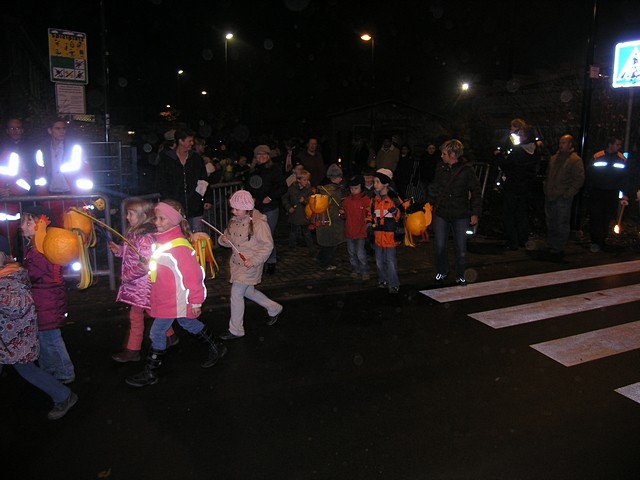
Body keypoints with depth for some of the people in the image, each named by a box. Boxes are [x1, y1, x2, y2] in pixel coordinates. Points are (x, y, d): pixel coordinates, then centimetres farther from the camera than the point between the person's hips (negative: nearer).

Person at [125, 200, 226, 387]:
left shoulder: (179, 247, -28)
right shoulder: (162, 240, 1)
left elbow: (194, 275, -25)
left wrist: (195, 301, -20)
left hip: (173, 301, -9)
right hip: (163, 298, 9)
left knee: (157, 333, 2)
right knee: (188, 323, 22)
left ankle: (149, 374, 20)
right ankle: (216, 348, 39)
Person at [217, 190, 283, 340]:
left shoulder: (258, 222, -20)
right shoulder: (235, 220, 1)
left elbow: (268, 245, -18)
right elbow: (228, 236, 13)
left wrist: (253, 260, -25)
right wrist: (223, 239, -11)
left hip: (250, 265, -8)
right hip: (236, 262, 8)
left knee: (236, 294, -5)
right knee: (248, 291, 20)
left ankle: (236, 330, 12)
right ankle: (274, 308, 41)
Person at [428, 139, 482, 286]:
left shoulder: (466, 170, -8)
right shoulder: (440, 169, 2)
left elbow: (476, 192, -3)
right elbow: (434, 187, 16)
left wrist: (475, 213, -6)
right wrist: (431, 203, 10)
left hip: (460, 215, -2)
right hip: (441, 213, 3)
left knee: (461, 247, 7)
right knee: (440, 246, 8)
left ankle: (460, 276, 23)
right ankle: (442, 271, 29)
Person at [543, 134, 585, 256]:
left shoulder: (575, 160, -9)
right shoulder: (554, 158, 14)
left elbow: (579, 179, -13)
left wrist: (568, 194, -16)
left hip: (563, 198, -7)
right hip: (549, 196, 7)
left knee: (562, 224, -2)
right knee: (550, 222, 15)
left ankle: (559, 248, 6)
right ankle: (550, 246, 27)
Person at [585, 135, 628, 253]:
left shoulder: (622, 159, 5)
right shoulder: (597, 157, -1)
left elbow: (624, 178, 9)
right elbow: (589, 175, 3)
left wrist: (624, 194, 0)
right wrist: (589, 191, -3)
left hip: (612, 195, 2)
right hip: (597, 193, -2)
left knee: (607, 218, 5)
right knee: (595, 217, -7)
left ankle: (600, 241, 15)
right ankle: (596, 242, -2)